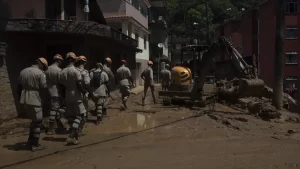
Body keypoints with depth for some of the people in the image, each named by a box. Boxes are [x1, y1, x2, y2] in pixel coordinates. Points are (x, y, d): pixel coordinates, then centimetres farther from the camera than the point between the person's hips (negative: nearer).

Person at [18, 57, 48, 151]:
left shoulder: (23, 71, 10)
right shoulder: (40, 73, -11)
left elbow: (19, 86, 13)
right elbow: (44, 88, -11)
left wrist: (22, 98, 20)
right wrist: (43, 98, 7)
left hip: (24, 101, 7)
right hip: (35, 101, -7)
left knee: (34, 121, 22)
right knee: (38, 122, 4)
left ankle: (30, 141, 24)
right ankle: (35, 145, 8)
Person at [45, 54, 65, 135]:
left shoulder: (47, 69, 5)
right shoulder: (58, 70, -15)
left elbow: (45, 81, 10)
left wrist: (49, 88, 18)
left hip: (50, 92, 7)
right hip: (57, 93, -7)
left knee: (56, 108, 17)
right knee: (54, 110, -4)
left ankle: (60, 125, 29)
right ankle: (50, 129, -1)